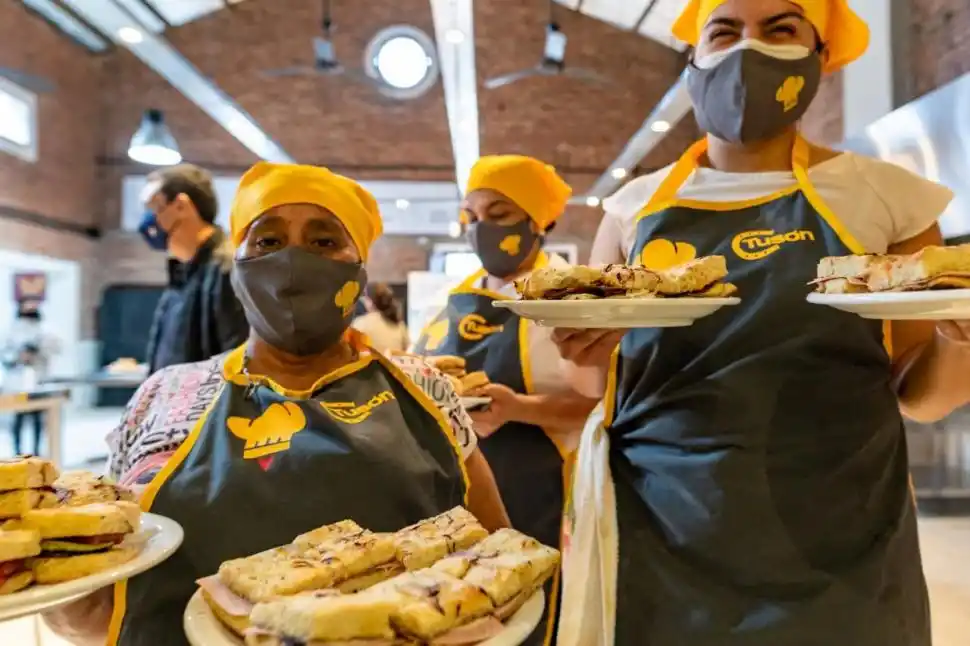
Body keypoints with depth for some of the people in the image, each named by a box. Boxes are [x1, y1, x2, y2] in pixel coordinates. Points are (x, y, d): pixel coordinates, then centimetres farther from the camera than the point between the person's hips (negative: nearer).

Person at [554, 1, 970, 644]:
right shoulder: (637, 204, 2)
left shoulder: (883, 194, -1)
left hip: (831, 556, 0)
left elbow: (918, 393, 5)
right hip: (653, 542, 1)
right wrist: (588, 356, -13)